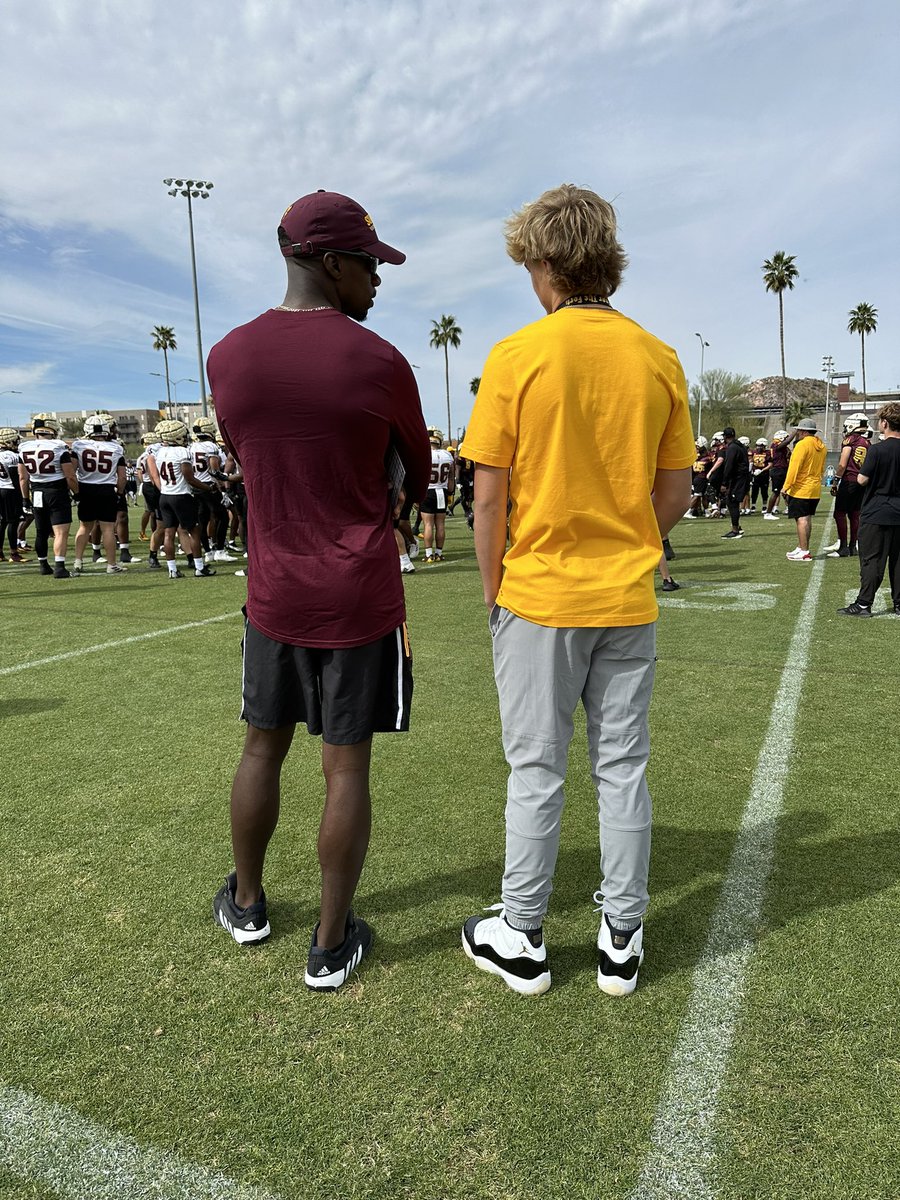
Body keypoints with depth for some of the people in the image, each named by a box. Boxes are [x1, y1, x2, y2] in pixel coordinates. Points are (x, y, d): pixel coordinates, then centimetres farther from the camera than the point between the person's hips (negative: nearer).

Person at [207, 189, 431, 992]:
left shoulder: (227, 358, 1)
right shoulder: (378, 363, -10)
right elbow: (419, 478, 3)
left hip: (273, 594, 4)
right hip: (361, 599, -3)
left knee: (263, 747, 19)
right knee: (347, 766, 6)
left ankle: (246, 904, 38)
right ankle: (332, 943, 20)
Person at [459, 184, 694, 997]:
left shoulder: (516, 357, -9)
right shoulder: (659, 359, 2)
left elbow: (489, 497, -9)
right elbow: (675, 493, 6)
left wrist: (493, 589, 3)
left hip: (539, 597, -3)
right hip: (630, 602, 4)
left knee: (537, 771, 9)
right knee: (623, 770, 13)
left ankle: (521, 941, 24)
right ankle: (621, 943, 26)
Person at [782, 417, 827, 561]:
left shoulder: (802, 444, -15)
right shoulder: (821, 446, 12)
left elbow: (794, 467, -18)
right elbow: (822, 469, 18)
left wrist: (786, 486, -15)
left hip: (801, 489, -9)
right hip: (815, 489, 9)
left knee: (802, 519, -6)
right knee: (807, 519, 14)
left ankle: (804, 552, -7)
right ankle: (801, 548, 22)